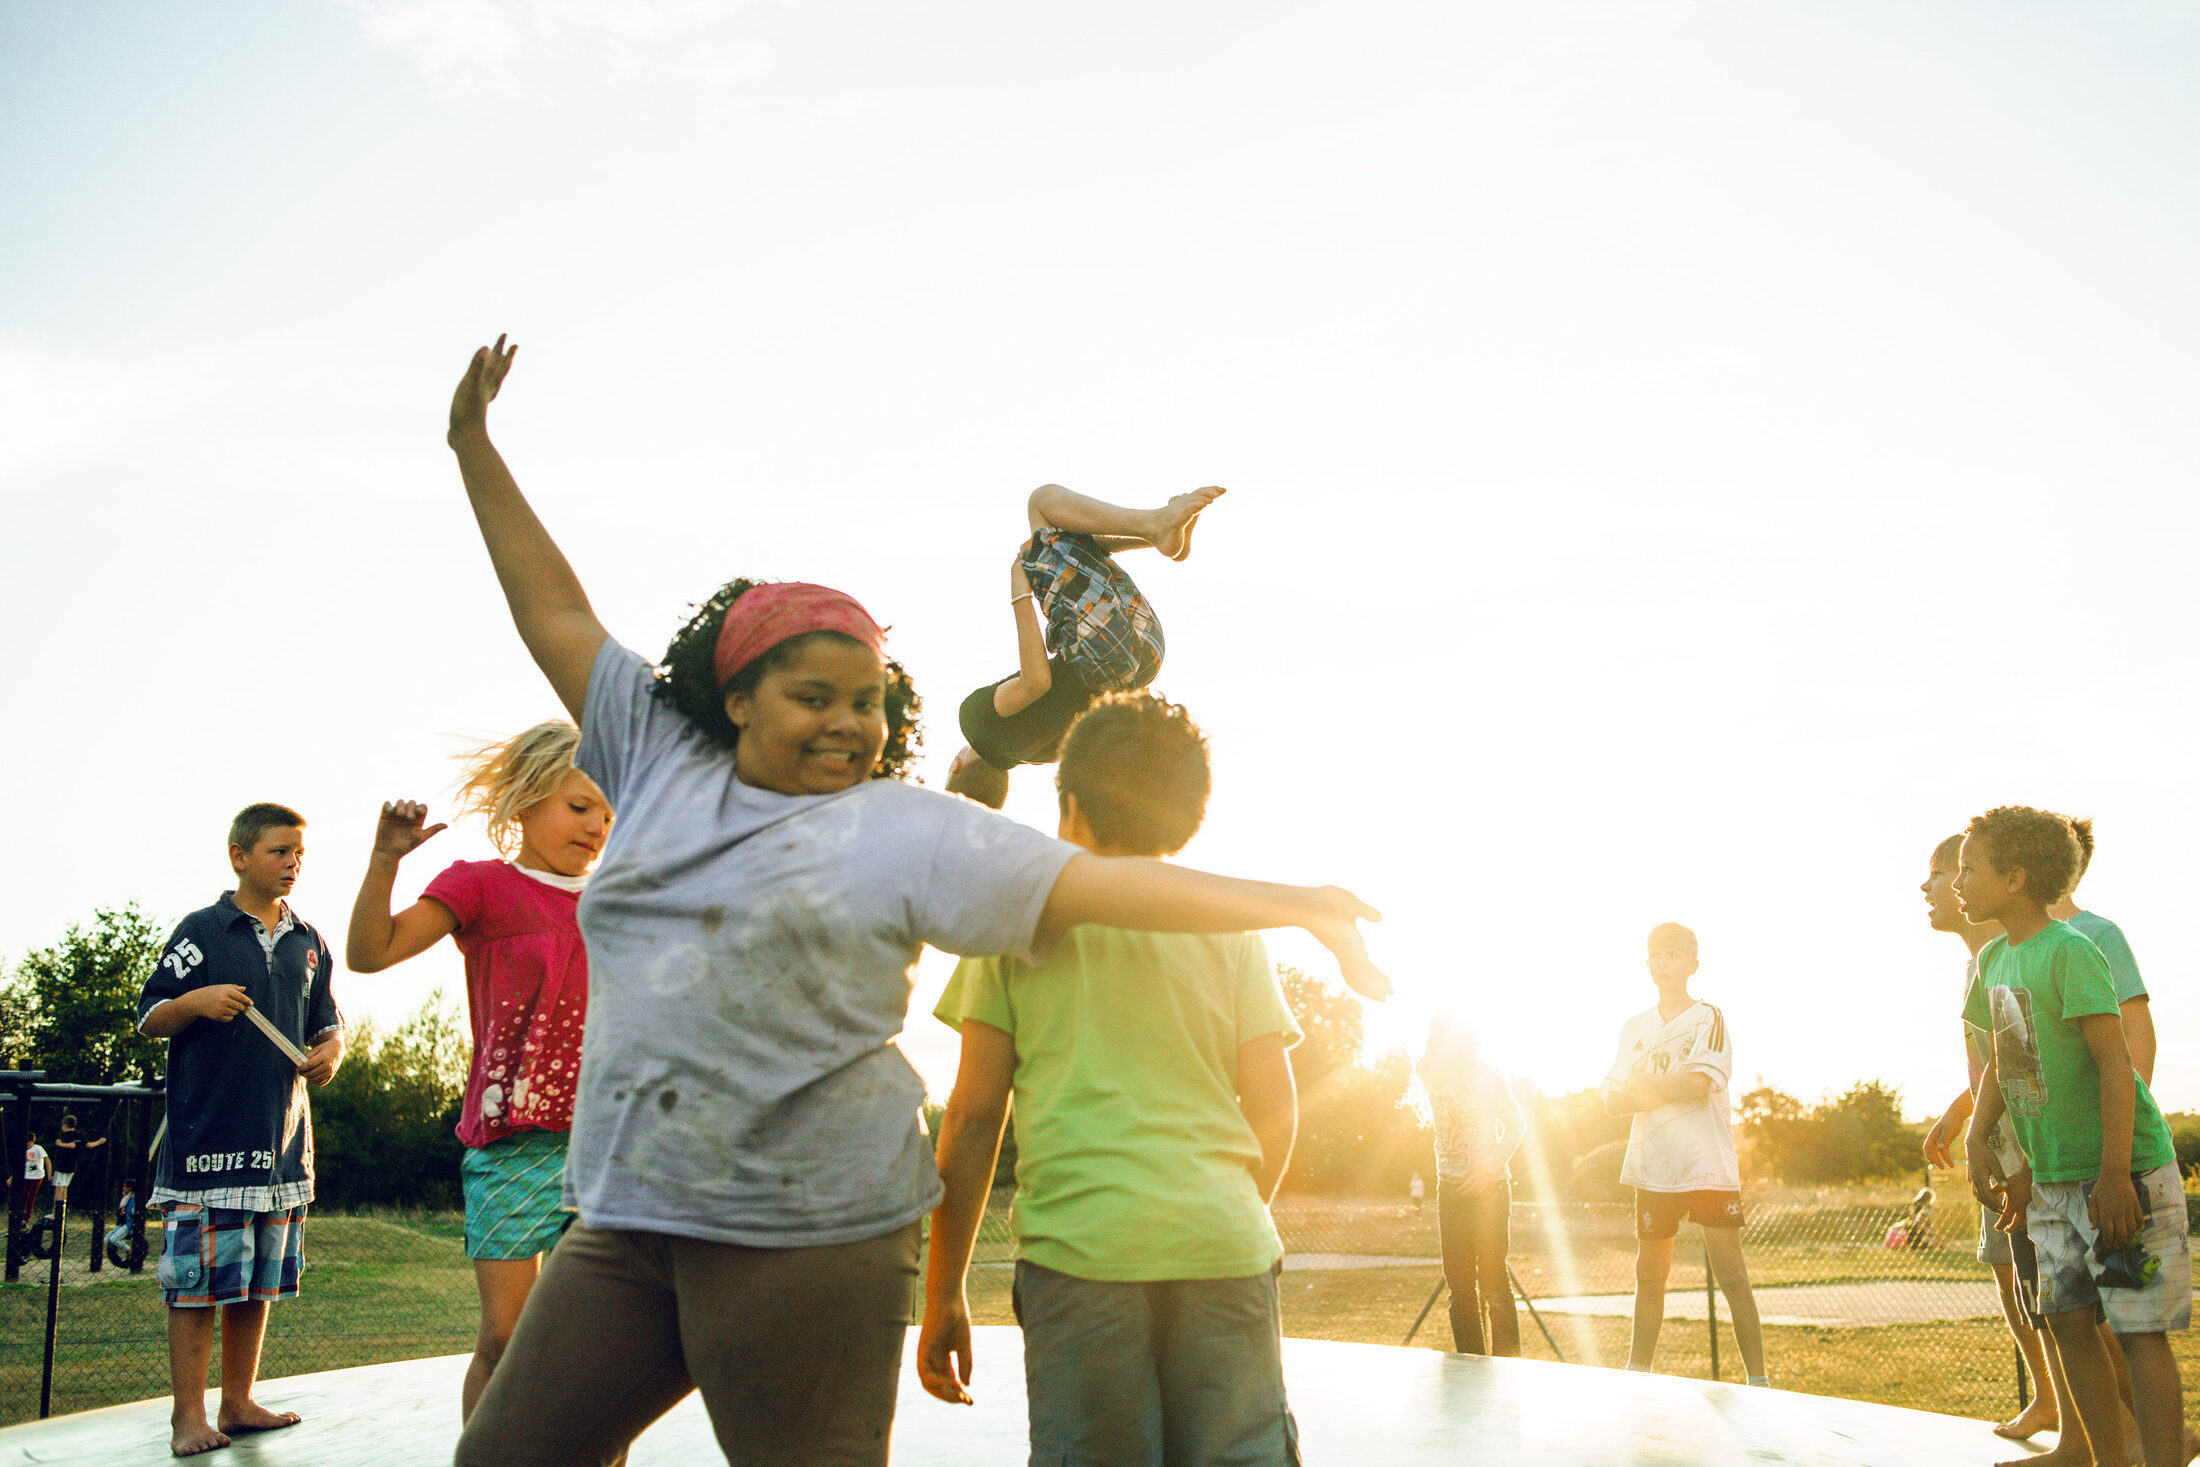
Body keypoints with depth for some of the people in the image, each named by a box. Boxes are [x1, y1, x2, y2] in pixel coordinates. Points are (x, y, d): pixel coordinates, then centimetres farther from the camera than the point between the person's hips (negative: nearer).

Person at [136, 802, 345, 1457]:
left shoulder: (309, 943, 14)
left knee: (261, 1279, 10)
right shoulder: (202, 930, 0)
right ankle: (189, 1415, 3)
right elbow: (149, 1019, 1)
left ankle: (238, 1402, 21)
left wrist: (330, 1052, -1)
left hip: (283, 1134, 5)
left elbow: (329, 1023, 21)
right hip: (208, 1132, -5)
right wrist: (196, 1001, -19)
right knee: (199, 1275, -6)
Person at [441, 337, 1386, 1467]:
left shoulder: (909, 831, -1)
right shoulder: (665, 767, 11)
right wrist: (475, 447, 22)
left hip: (810, 1236, -4)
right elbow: (558, 616, 18)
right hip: (624, 1218, 5)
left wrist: (1295, 904, -14)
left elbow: (1092, 883, -7)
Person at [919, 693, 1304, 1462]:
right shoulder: (1229, 926, 11)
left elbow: (973, 1114, 3)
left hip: (1080, 1247, -1)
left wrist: (942, 1292, 9)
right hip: (1226, 1249, 2)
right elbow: (1274, 1110, 8)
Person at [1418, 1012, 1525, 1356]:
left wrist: (1490, 1166, -13)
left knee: (1492, 1282, -7)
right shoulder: (1431, 1072, 5)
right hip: (1450, 1186, 5)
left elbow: (1517, 1125, -4)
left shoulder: (1485, 1073, -8)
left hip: (1489, 1186, -5)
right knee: (1459, 1285, 5)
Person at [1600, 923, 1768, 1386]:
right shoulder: (1635, 1028, 12)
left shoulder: (1708, 1018, -2)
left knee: (1730, 1274, -6)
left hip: (1709, 1167, -4)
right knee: (1649, 1274, 10)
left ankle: (1758, 1378, 0)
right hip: (1653, 1169, 5)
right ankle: (1637, 1371, 20)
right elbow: (1612, 1101, 6)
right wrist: (1662, 1094, -11)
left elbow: (1699, 1084, -17)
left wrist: (1643, 1084, -5)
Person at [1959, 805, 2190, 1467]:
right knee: (2067, 1320, 10)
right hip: (2053, 1179, 8)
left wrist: (2114, 1175, -23)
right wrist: (1977, 1141, 8)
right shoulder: (1993, 958, 9)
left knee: (2140, 1326, -5)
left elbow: (2115, 1062, -20)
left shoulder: (2072, 950, -16)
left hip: (2123, 1170, -8)